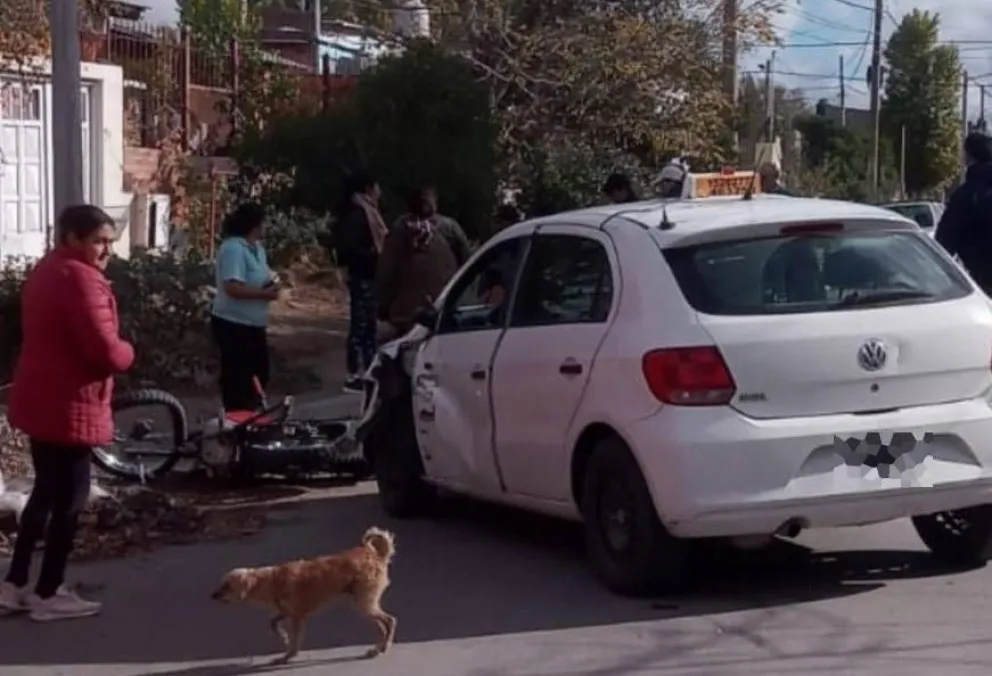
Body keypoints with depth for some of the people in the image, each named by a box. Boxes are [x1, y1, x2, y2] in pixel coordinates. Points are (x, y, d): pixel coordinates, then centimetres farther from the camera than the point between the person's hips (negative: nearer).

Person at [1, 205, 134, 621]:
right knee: (69, 498, 2)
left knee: (46, 493, 19)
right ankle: (49, 595, 11)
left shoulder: (48, 270, 13)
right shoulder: (80, 278, -20)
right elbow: (106, 351, -25)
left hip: (41, 401, 10)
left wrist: (117, 350, 9)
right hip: (66, 406, -10)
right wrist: (128, 352, -3)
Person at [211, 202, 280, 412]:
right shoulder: (234, 249, -21)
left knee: (258, 374, 18)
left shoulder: (256, 247, 10)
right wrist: (265, 293, -23)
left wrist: (270, 285, 0)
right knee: (237, 378, -1)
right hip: (233, 325, -10)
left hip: (253, 324, 10)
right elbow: (233, 287, -31)